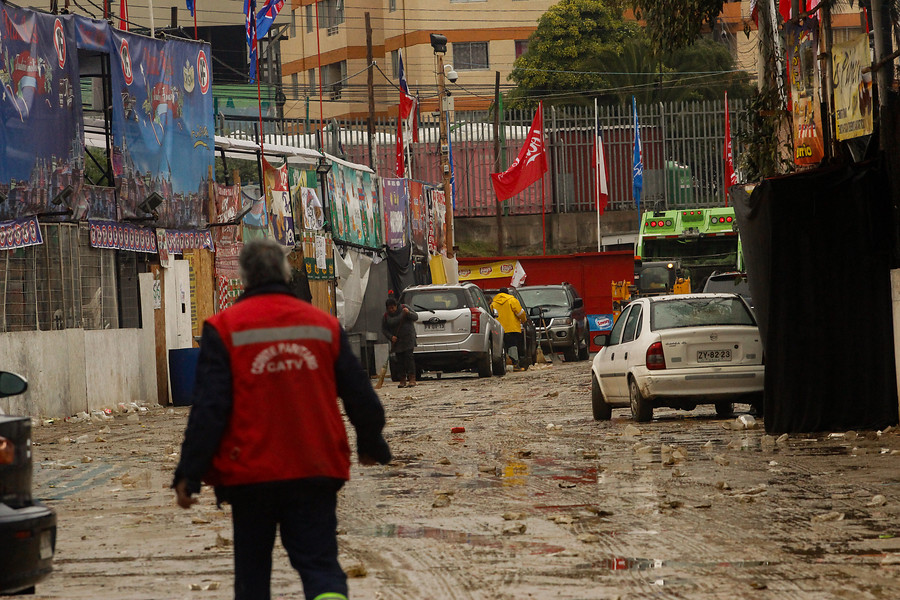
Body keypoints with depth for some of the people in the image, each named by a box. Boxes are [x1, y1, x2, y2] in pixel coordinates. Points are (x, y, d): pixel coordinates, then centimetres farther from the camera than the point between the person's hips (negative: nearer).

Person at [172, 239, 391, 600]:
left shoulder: (224, 329, -6)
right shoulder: (324, 326, 3)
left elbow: (209, 408, -12)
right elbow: (361, 397, 10)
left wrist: (189, 474, -7)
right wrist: (371, 445, 28)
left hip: (250, 472, -1)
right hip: (315, 473, 2)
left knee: (252, 569, 15)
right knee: (320, 563, 2)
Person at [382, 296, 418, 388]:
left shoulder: (404, 308, -3)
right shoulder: (386, 316, 1)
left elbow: (416, 317, -2)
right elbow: (384, 329, 5)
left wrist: (408, 313, -22)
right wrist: (391, 337, -11)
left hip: (408, 338, -3)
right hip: (397, 341, 3)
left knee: (408, 357, -12)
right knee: (400, 360, -1)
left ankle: (412, 379, -15)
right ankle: (402, 380, 3)